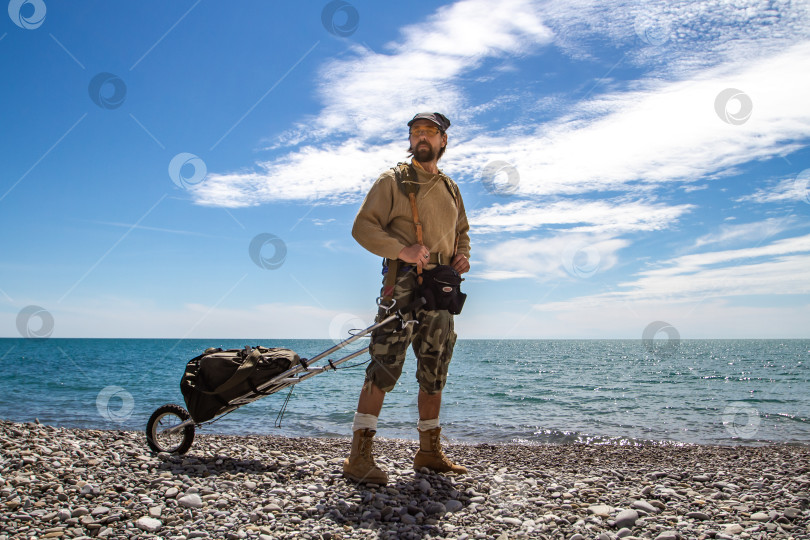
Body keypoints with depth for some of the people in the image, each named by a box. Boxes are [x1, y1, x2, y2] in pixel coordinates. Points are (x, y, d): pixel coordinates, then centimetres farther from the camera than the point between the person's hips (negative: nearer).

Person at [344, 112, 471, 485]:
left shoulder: (450, 188, 20)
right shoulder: (393, 180, 2)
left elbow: (462, 231, 29)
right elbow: (363, 227, -6)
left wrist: (462, 254, 7)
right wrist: (402, 250, -19)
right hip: (404, 285, -6)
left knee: (434, 373, 11)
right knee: (385, 367, -12)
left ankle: (430, 452, 23)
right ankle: (359, 456, -7)